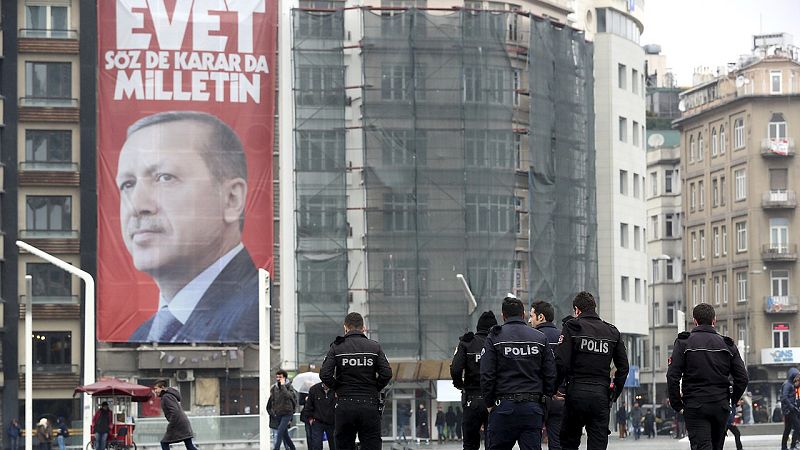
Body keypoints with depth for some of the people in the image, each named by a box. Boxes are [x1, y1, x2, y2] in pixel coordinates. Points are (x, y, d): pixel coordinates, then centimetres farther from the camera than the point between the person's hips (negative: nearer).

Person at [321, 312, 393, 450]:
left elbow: (325, 375, -9)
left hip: (344, 406, 0)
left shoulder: (337, 347, 0)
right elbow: (386, 374, -6)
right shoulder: (374, 347, 2)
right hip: (370, 406, 0)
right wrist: (375, 389, 9)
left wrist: (337, 389, 7)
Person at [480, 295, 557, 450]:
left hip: (503, 407, -2)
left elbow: (487, 375, -5)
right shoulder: (540, 338, 8)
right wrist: (546, 397, 13)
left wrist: (490, 403, 4)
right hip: (533, 407, 2)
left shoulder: (494, 338, -1)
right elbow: (551, 374, 5)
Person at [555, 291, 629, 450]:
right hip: (601, 395, 3)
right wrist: (615, 393, 17)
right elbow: (623, 367, 11)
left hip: (576, 394, -3)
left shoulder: (572, 327, -2)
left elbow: (561, 363, -10)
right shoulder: (612, 332, 11)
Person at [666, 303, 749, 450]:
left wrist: (677, 404, 1)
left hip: (695, 406, -3)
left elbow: (672, 376, -9)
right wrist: (733, 400, 18)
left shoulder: (684, 343, -1)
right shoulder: (727, 345, 8)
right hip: (721, 407, 3)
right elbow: (742, 378, 4)